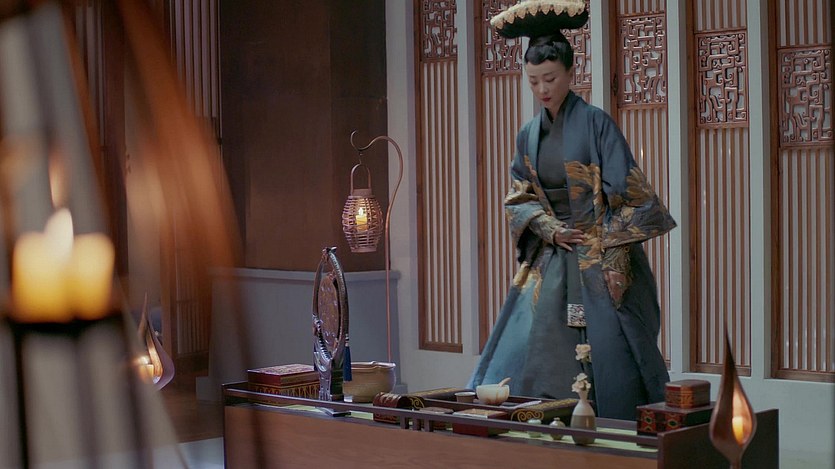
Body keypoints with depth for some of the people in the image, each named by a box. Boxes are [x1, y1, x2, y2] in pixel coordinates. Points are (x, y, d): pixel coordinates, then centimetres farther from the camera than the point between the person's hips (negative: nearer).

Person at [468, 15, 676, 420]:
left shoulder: (595, 123, -7)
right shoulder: (528, 135, 10)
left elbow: (625, 194, -10)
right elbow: (518, 200, 13)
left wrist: (612, 259, -16)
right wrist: (549, 229, -7)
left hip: (600, 261, -5)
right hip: (549, 262, 5)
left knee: (609, 362, -5)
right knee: (532, 361, 2)